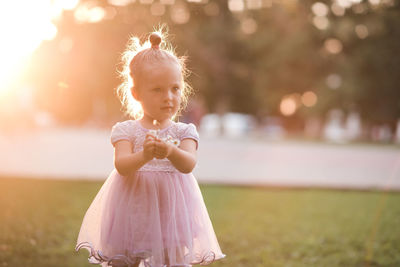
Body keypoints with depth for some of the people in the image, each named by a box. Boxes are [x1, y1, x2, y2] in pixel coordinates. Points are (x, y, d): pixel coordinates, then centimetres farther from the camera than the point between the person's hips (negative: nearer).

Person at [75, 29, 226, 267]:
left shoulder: (184, 131, 1)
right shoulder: (126, 130, -2)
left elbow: (188, 164, -17)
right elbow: (122, 166, -17)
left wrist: (171, 152, -38)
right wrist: (144, 155, -37)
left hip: (170, 212, 1)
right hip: (132, 214, 0)